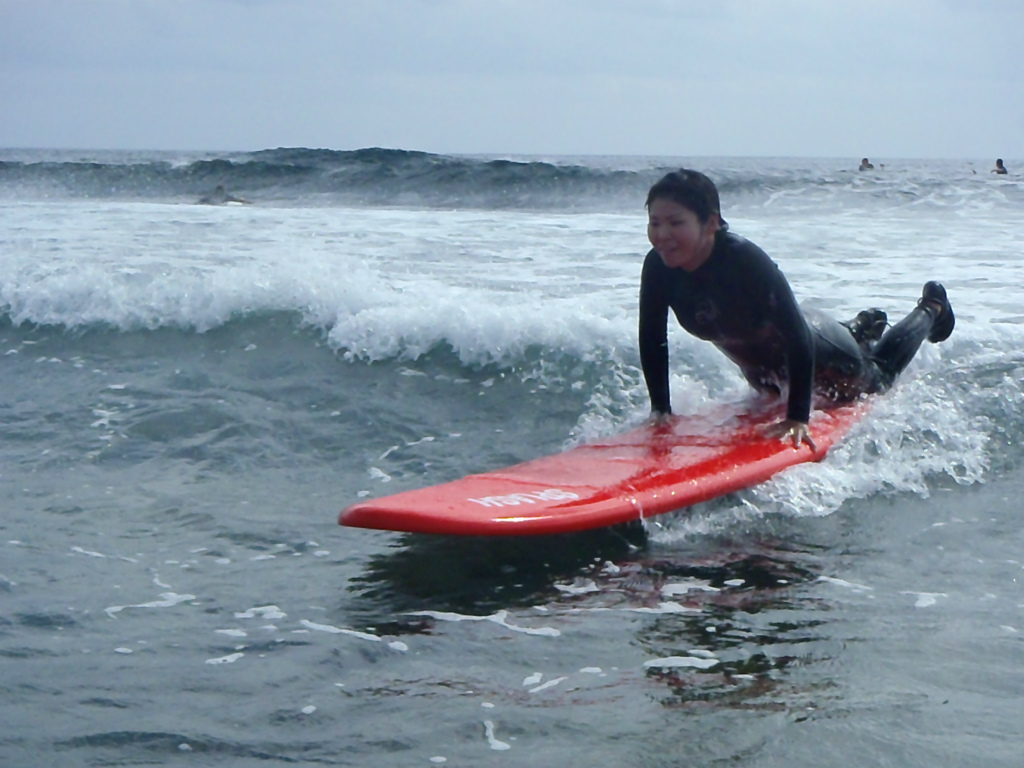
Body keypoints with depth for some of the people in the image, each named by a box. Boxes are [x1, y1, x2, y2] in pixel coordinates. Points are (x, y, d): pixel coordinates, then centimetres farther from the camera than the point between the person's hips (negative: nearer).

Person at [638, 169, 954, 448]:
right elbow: (652, 341, -13)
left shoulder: (745, 260, -42)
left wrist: (798, 417, -45)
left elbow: (797, 335, -41)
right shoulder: (658, 268, -27)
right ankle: (859, 330, 56)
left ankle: (932, 308, 50)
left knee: (878, 378, 24)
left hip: (818, 351, -6)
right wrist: (660, 410, -16)